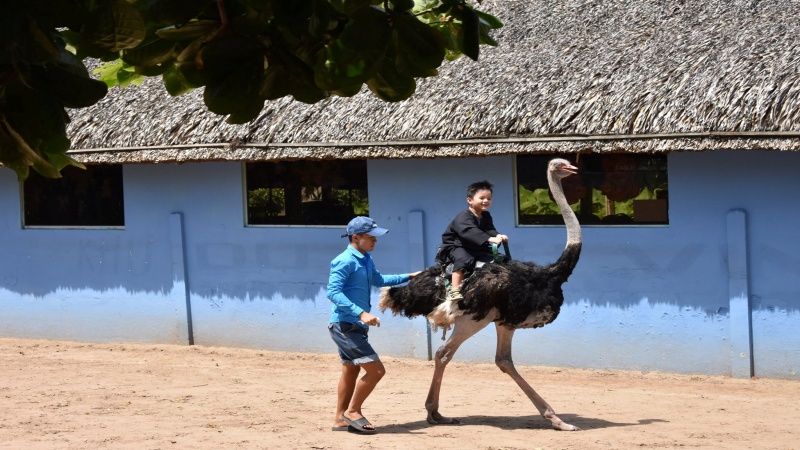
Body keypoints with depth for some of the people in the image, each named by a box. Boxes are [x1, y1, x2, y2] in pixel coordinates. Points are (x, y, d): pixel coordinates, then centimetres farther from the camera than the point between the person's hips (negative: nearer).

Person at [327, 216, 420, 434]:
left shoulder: (366, 260, 11)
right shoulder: (346, 261, -18)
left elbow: (378, 280, 30)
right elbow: (333, 292, -27)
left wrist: (408, 277, 29)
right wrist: (361, 313, -35)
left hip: (354, 326, 10)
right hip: (345, 326, -10)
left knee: (351, 371, 20)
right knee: (376, 370, -12)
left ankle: (341, 419, 31)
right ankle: (352, 411, 2)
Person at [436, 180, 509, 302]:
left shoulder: (486, 216, 5)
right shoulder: (464, 217, -23)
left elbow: (489, 230, -7)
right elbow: (470, 232, -39)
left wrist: (498, 236, -33)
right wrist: (490, 239, -51)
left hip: (476, 248, 8)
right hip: (455, 246, -8)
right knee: (464, 259, -37)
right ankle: (454, 291, -42)